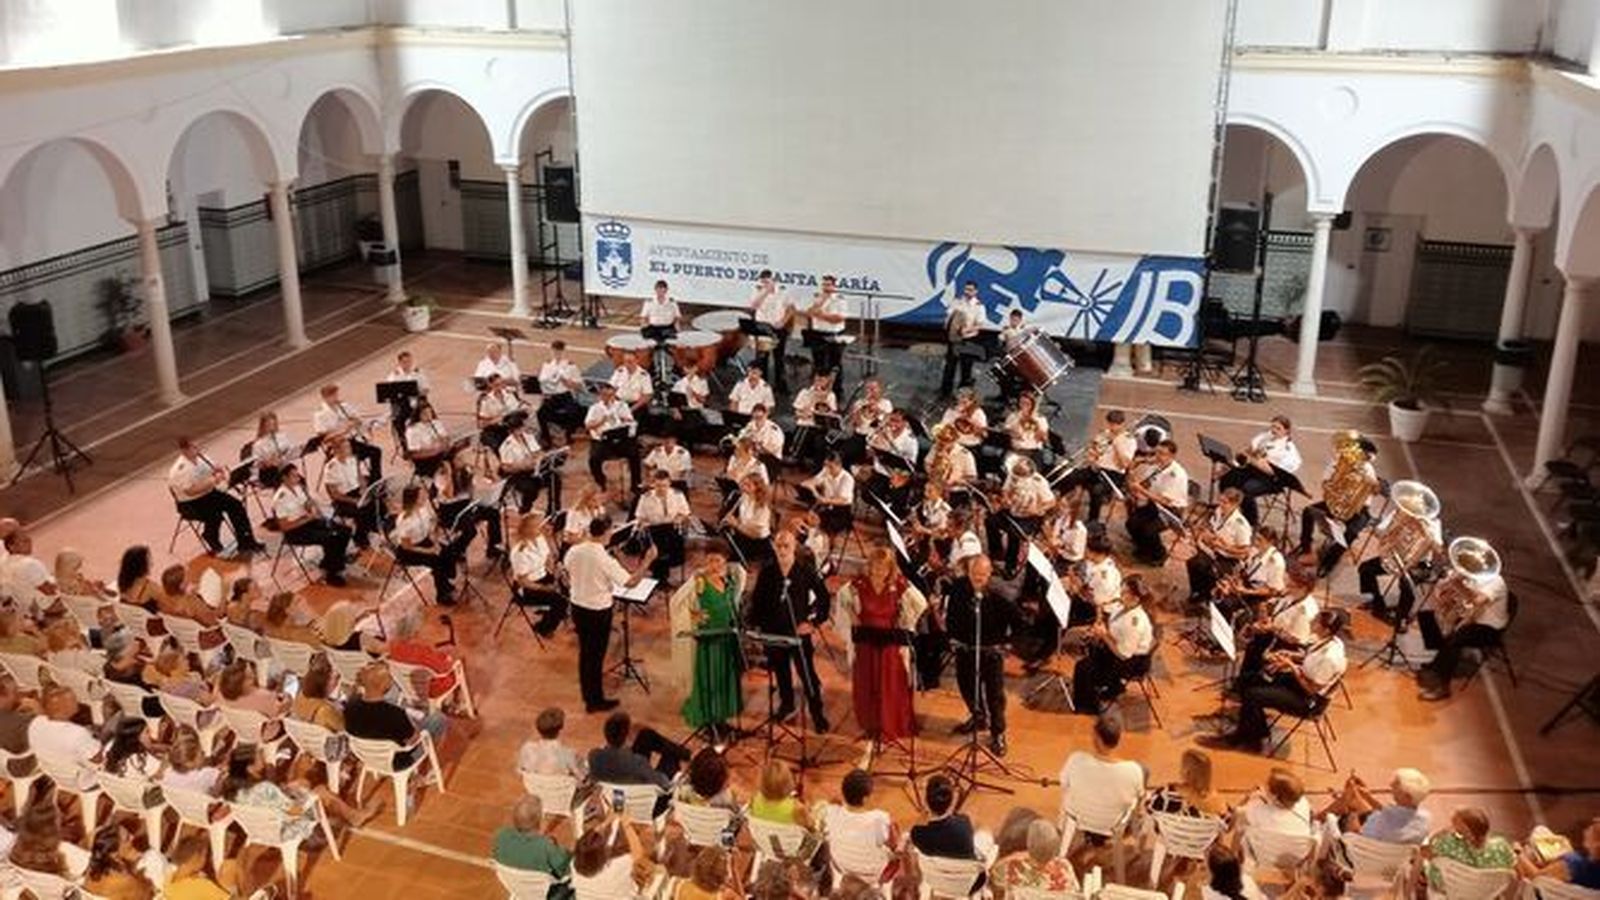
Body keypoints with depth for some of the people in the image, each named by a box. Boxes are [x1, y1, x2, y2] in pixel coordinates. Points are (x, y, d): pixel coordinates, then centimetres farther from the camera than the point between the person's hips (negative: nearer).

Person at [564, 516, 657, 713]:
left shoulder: (573, 552, -8)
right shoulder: (605, 559, -26)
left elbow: (567, 577, 9)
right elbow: (631, 582, -24)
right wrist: (647, 560, -18)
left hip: (578, 607, 6)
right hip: (599, 612, -6)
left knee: (584, 652, 20)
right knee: (596, 655, 7)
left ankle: (588, 694, 34)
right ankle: (595, 701, 19)